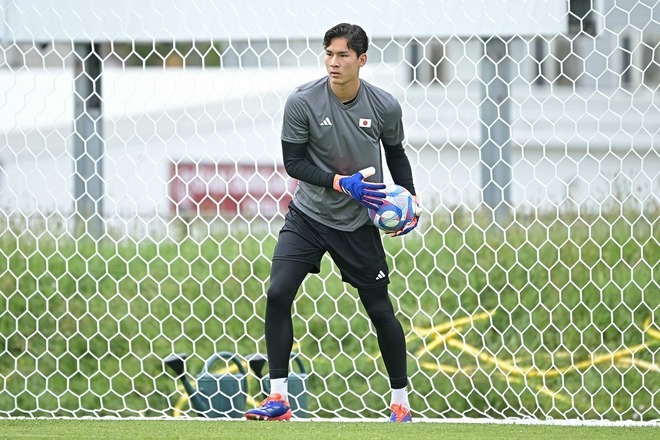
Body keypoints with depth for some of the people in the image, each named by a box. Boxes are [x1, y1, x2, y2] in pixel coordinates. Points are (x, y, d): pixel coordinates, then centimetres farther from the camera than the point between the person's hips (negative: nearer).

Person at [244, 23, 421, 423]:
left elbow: (396, 154, 8)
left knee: (380, 310, 3)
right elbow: (294, 163, -11)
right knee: (278, 294, -16)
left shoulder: (385, 106, -10)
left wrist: (410, 199, -4)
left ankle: (401, 402, 21)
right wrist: (342, 183, -22)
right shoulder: (302, 102, -15)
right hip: (308, 215, 0)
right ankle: (278, 399, -8)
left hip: (358, 224, 0)